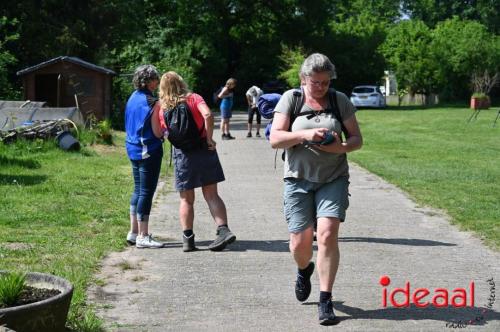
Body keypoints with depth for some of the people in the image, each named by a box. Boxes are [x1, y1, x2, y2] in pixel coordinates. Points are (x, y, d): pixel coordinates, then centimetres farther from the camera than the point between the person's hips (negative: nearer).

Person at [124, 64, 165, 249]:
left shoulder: (132, 98, 8)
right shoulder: (152, 103, -16)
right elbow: (158, 133, -16)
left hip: (133, 149, 8)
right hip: (149, 151, -8)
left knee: (138, 190, 16)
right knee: (146, 192, -3)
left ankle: (134, 232, 22)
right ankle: (143, 236, 0)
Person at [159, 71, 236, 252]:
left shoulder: (163, 108, 3)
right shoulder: (194, 98, -2)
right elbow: (208, 115, -19)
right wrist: (209, 138, -12)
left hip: (182, 154, 0)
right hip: (203, 149, 0)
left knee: (186, 199, 10)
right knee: (211, 195, 6)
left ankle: (188, 238, 6)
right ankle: (223, 229, -5)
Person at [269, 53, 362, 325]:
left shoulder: (340, 101, 5)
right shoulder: (290, 99, 1)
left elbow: (357, 138, 7)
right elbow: (275, 139, -6)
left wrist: (342, 147, -15)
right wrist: (304, 134, -22)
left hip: (334, 179, 0)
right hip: (299, 180, 0)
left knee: (328, 235, -15)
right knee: (299, 243, 2)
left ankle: (325, 300, -6)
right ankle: (304, 270, 39)